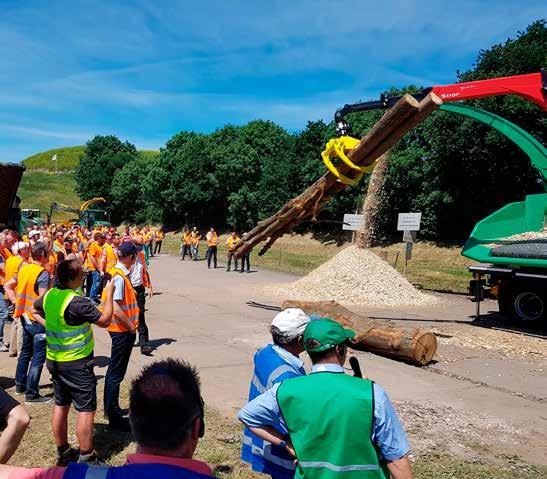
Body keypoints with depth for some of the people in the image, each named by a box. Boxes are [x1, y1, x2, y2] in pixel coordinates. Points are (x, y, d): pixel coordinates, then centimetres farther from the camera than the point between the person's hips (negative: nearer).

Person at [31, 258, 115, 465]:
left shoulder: (49, 296, -1)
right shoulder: (77, 302, -25)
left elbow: (35, 310, 21)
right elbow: (104, 320, -17)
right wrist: (109, 294, -8)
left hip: (54, 360, 8)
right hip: (77, 363, -8)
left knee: (61, 406, 17)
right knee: (86, 409, 2)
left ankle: (63, 452, 28)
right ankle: (86, 458, 8)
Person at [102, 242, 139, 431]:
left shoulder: (119, 273, 7)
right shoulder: (119, 277, -21)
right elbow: (115, 308, -26)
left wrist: (131, 325, 13)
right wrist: (131, 326, -16)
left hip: (121, 329, 10)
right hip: (122, 330, -10)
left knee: (114, 370, 19)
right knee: (116, 373, -2)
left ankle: (111, 408, 32)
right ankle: (114, 418, 6)